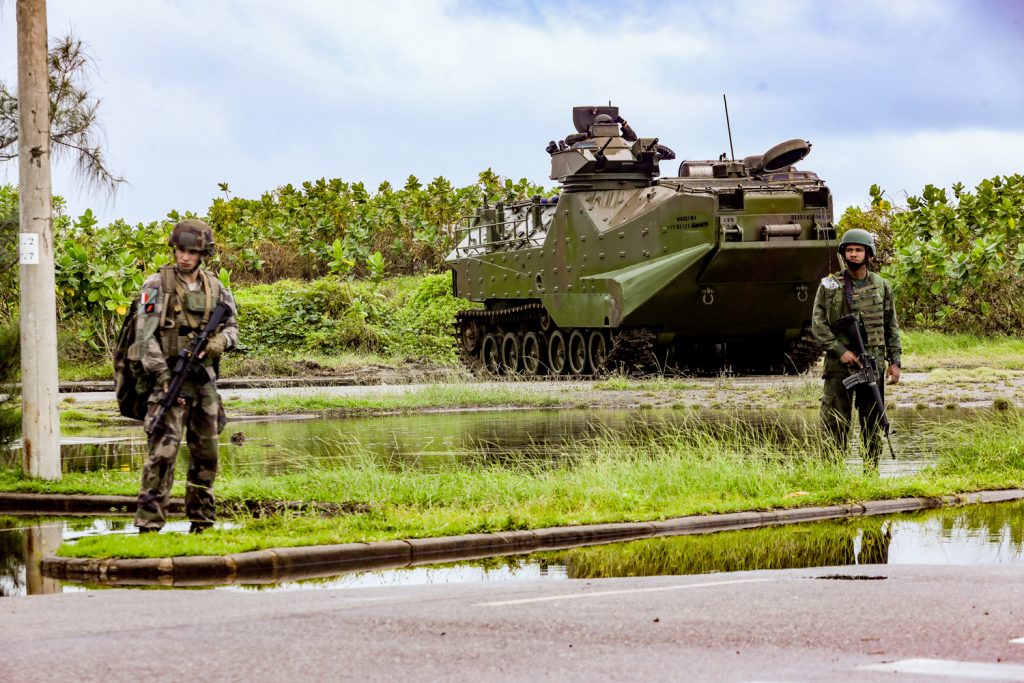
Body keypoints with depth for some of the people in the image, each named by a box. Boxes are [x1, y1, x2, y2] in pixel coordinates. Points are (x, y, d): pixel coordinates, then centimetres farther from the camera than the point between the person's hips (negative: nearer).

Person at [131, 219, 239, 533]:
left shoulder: (215, 287, 9)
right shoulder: (157, 284, -6)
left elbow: (232, 326, 17)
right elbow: (145, 334, -11)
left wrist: (221, 340, -8)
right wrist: (162, 375, -19)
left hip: (204, 378, 6)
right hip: (169, 376, -6)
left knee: (206, 453, 11)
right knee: (163, 451, -14)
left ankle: (202, 522, 22)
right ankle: (149, 525, -14)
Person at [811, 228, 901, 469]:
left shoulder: (881, 286, 10)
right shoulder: (829, 286, 2)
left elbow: (891, 328, 13)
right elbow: (818, 325, -1)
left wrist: (894, 361, 6)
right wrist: (840, 351, -11)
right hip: (839, 366, -2)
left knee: (873, 423, 6)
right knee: (835, 423, -5)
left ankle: (872, 473, 12)